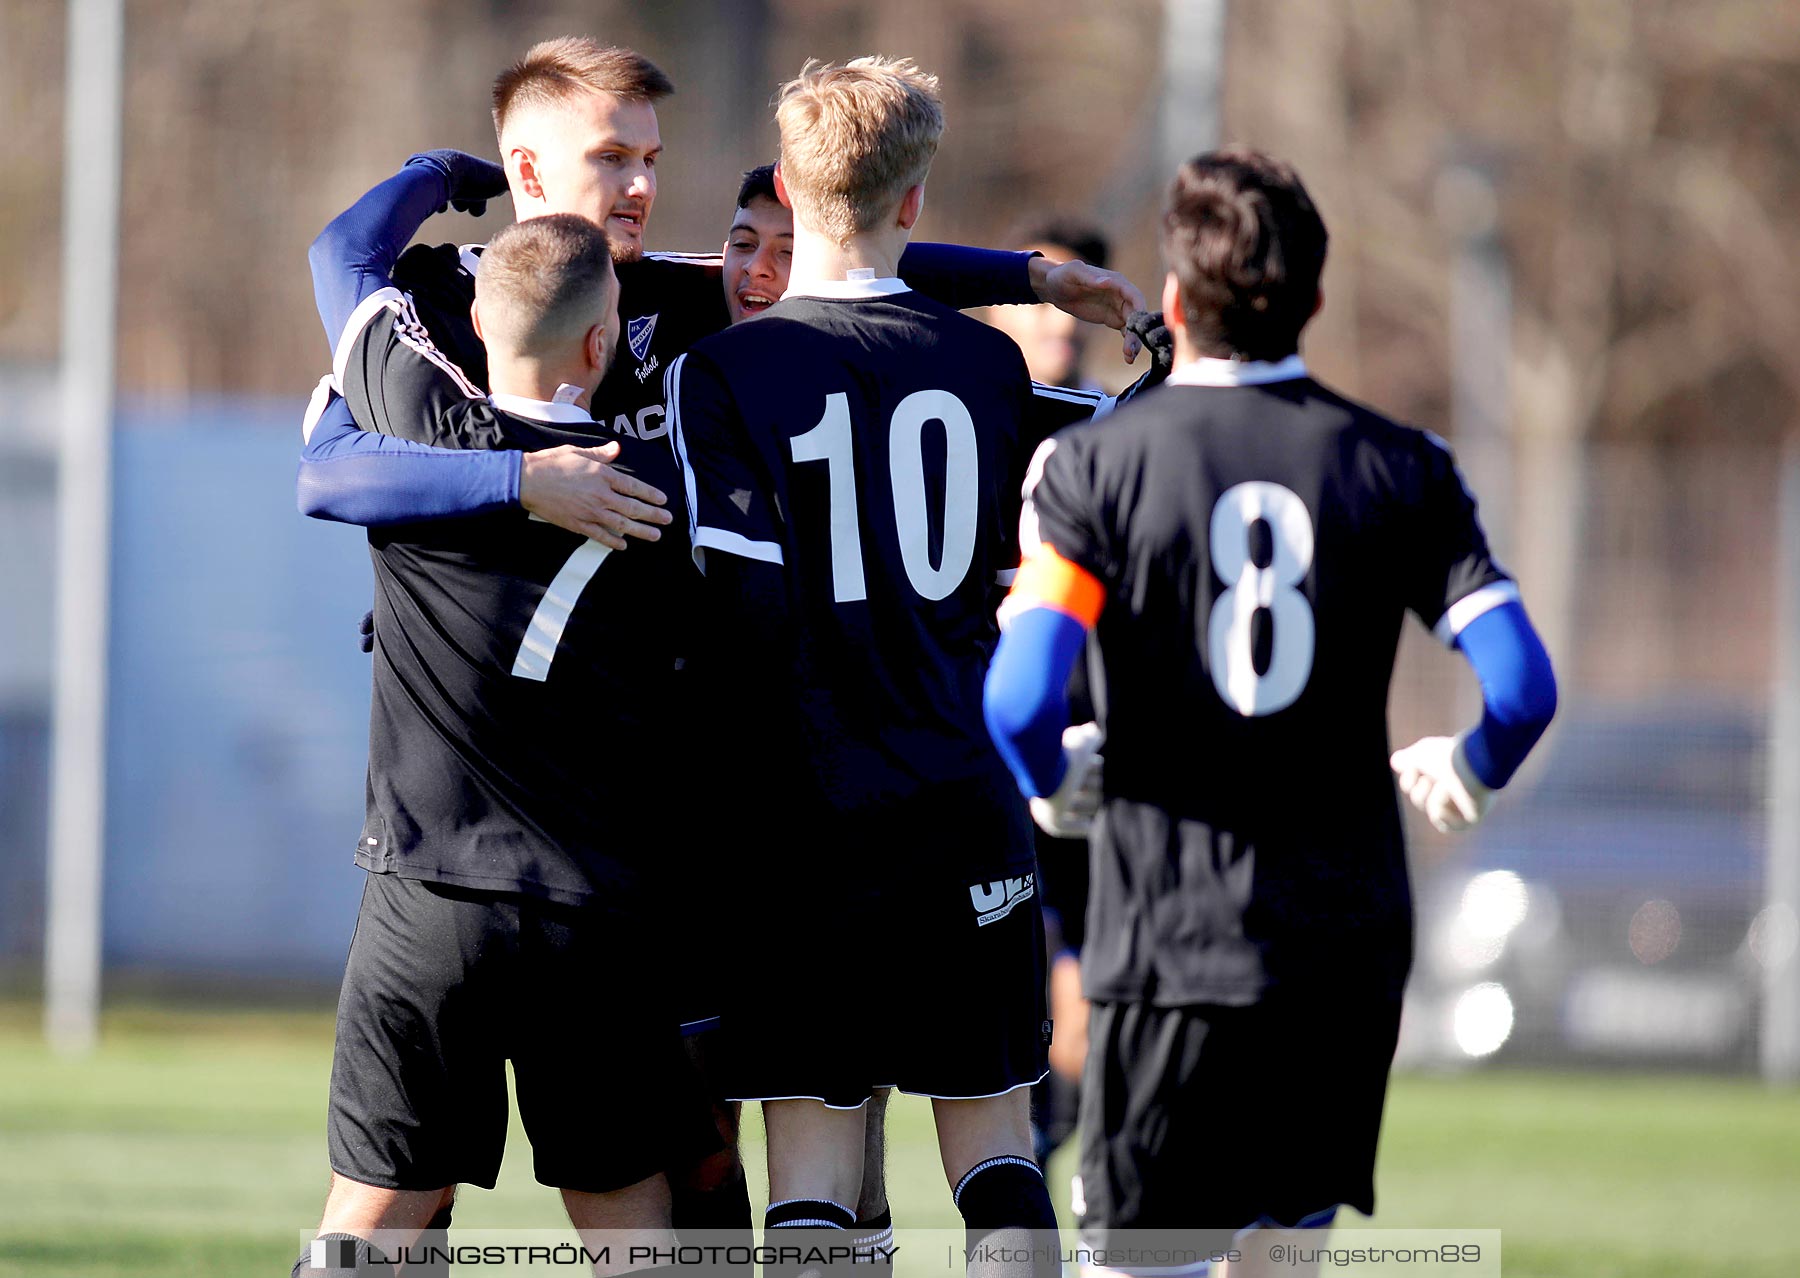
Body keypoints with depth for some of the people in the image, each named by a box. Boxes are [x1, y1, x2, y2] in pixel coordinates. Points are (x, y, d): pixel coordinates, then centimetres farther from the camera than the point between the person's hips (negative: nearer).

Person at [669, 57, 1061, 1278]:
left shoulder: (722, 373, -7)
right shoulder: (989, 366, 4)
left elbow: (740, 597, -14)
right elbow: (1021, 588, 12)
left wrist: (720, 766, -3)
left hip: (803, 812, -3)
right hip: (971, 811, 3)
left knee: (811, 1162, -1)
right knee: (993, 1137, 10)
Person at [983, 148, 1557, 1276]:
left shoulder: (1095, 465, -5)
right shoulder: (1399, 469, 2)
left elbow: (1020, 701, -15)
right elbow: (1524, 688, -4)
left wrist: (1058, 781, 9)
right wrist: (1464, 777, 18)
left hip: (1172, 940, -3)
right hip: (1350, 948, 3)